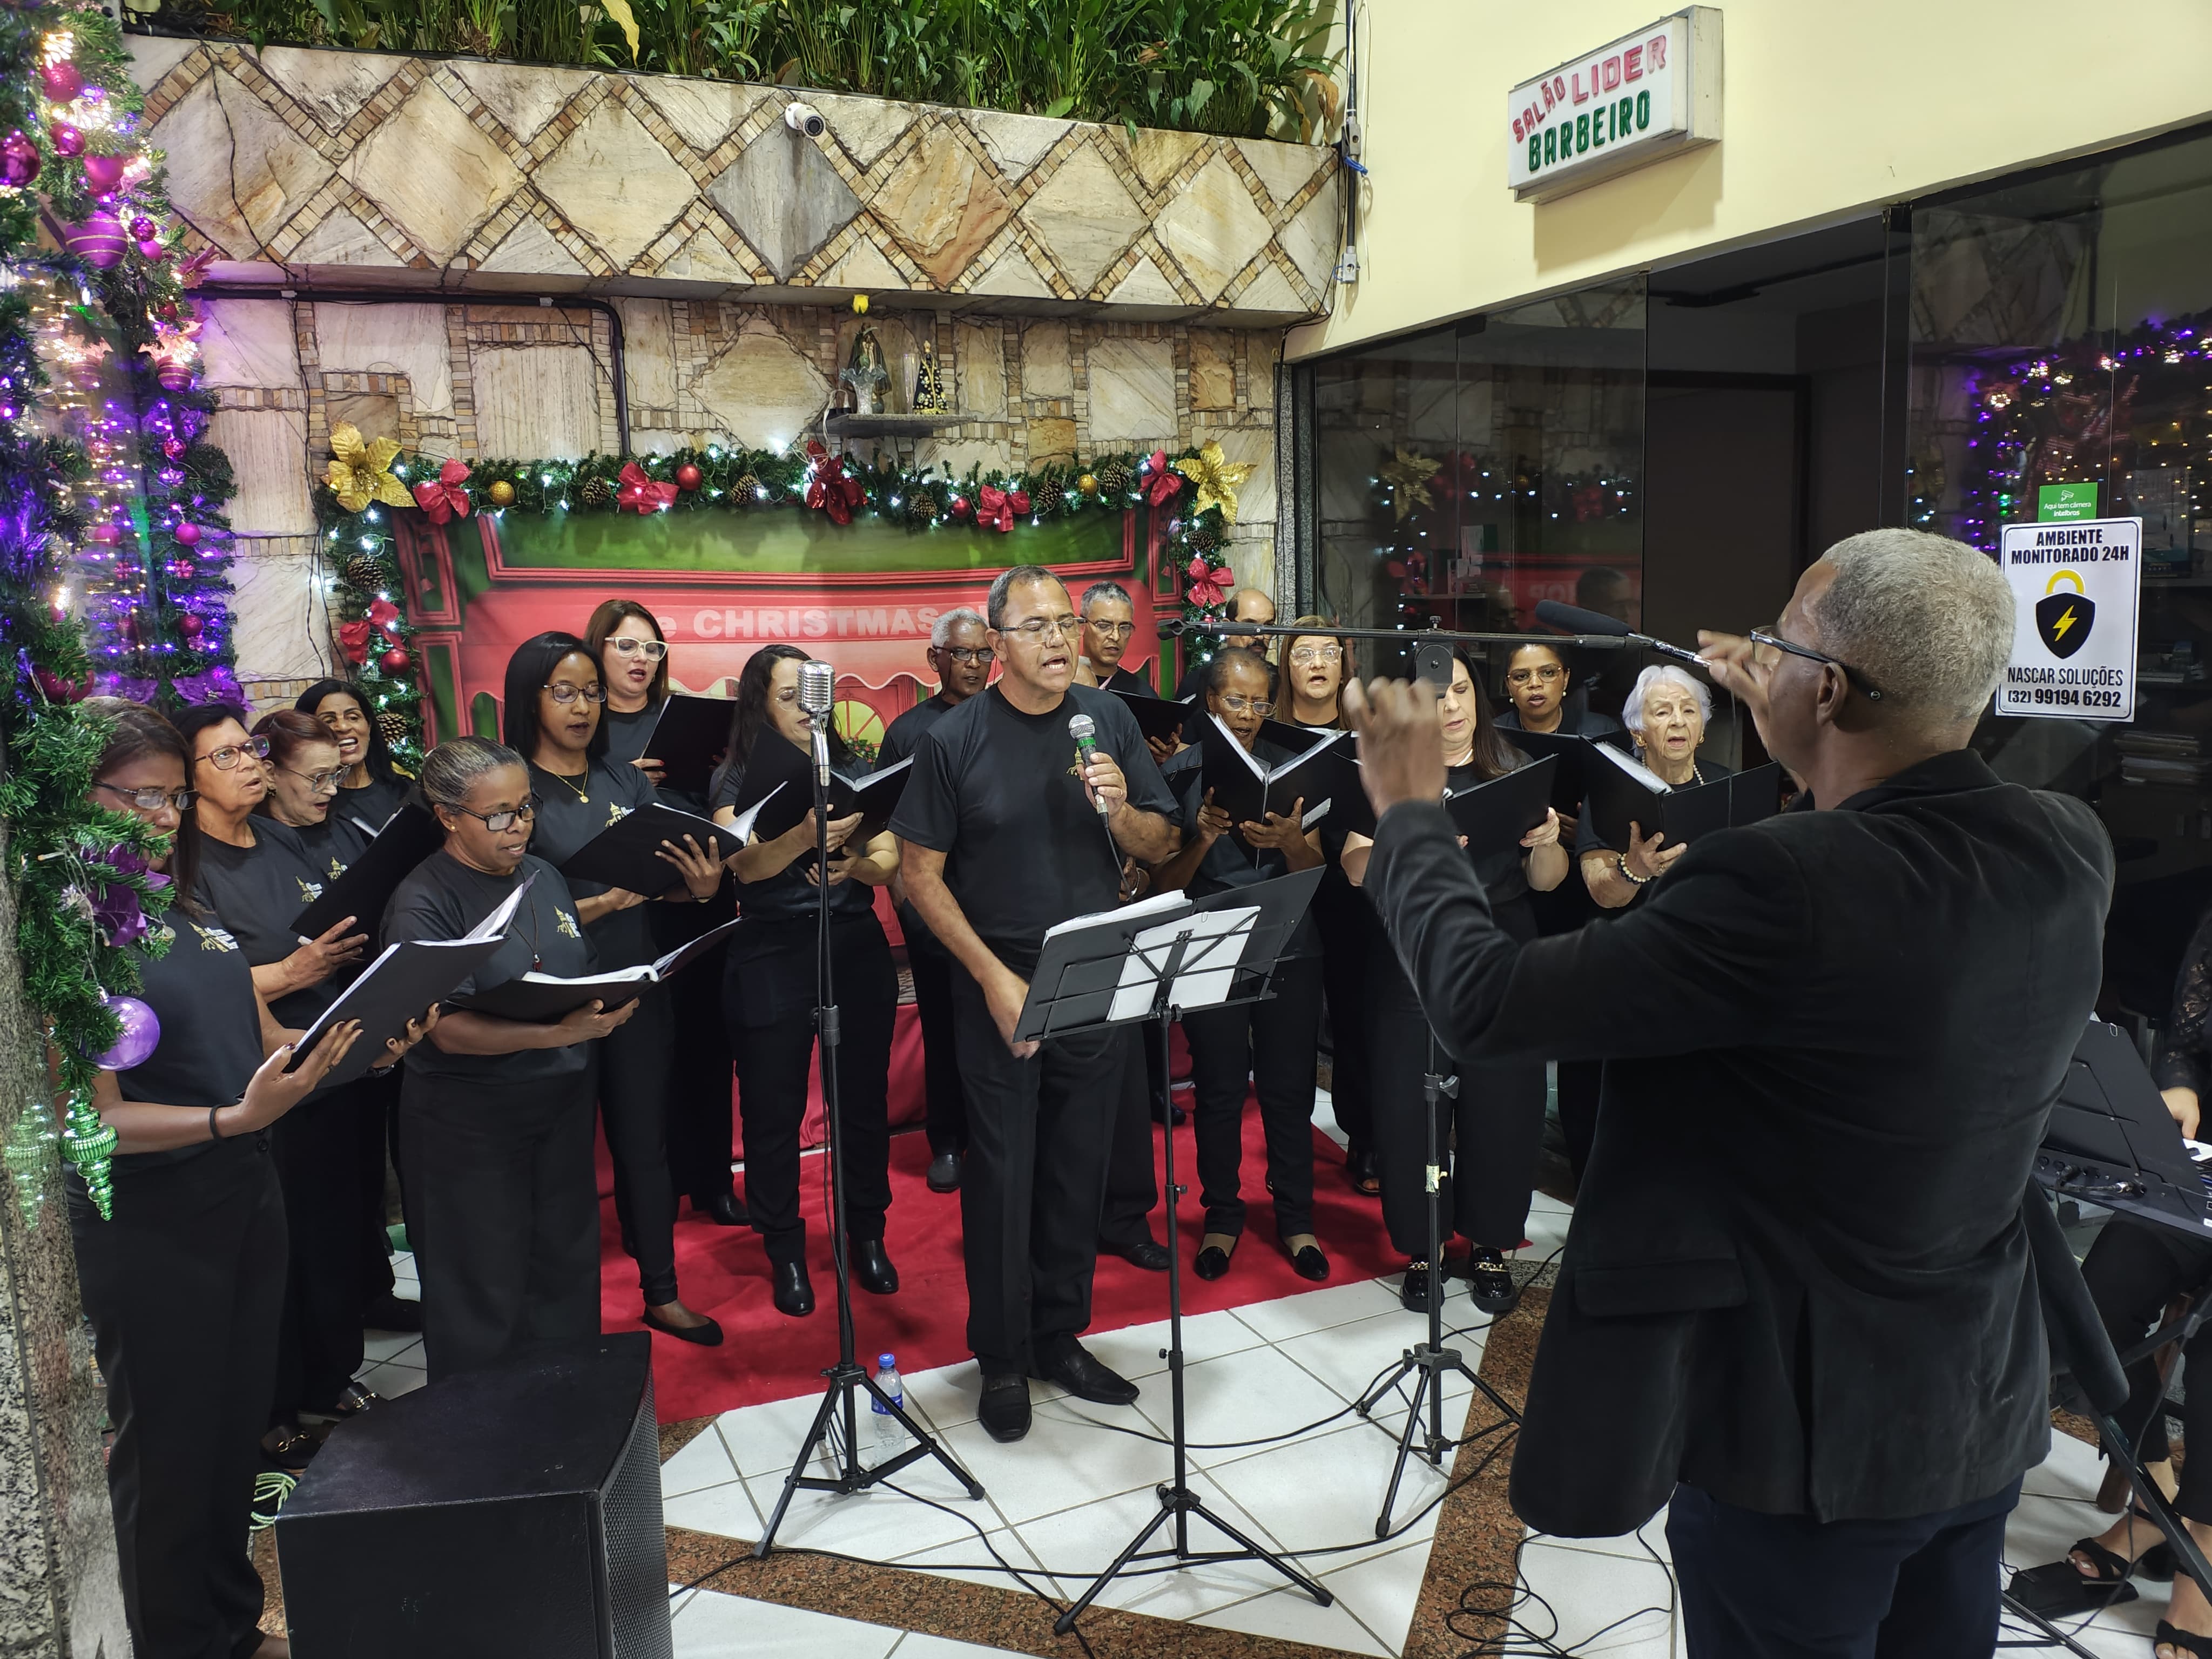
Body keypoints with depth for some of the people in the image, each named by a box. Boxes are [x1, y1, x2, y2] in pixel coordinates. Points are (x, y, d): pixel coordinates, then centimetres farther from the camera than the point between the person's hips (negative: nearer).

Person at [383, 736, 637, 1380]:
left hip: (563, 1107, 6)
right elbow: (451, 1030, -21)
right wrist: (559, 1032, -32)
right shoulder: (422, 905, -13)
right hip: (471, 1128, -6)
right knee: (486, 1302, 7)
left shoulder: (542, 874, 7)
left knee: (566, 1275, 16)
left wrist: (610, 1004, -3)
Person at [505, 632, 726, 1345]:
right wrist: (602, 903, -23)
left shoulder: (627, 780, 7)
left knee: (646, 1143, 11)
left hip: (637, 992, 4)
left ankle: (662, 1294, 24)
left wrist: (700, 886, -10)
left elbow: (666, 879, 12)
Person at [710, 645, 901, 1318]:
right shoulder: (738, 778, 0)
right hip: (774, 957, -2)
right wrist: (805, 836, -35)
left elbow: (889, 856, 1)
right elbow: (743, 863, -17)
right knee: (774, 1109, 3)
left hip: (857, 949, 3)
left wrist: (856, 864, -21)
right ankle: (784, 1251, 21)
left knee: (864, 1098, 8)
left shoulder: (848, 769, 8)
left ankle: (867, 1235, 27)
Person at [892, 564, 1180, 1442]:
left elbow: (1162, 844, 6)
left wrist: (1121, 811, -16)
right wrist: (995, 976, -13)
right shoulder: (955, 738, -7)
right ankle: (1002, 1359, 21)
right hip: (999, 989, -3)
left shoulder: (1109, 720, 3)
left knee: (1079, 1169, 12)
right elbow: (920, 872, -7)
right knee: (1002, 1174, 4)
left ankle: (1060, 1337, 29)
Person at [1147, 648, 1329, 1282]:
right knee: (1218, 1089, 5)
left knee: (1289, 1086, 5)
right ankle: (1222, 1216, 22)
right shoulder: (1181, 773, 1)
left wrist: (1291, 841, -17)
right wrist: (1203, 837, -20)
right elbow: (1165, 883, -2)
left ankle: (1295, 1217, 20)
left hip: (1289, 950, 2)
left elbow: (1314, 873, 4)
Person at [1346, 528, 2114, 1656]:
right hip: (1984, 1416, 7)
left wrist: (1408, 807, -13)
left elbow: (1480, 1002, -28)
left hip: (1804, 1427, -7)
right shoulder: (2070, 851, -10)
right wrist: (1806, 749, 17)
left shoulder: (1782, 884, -33)